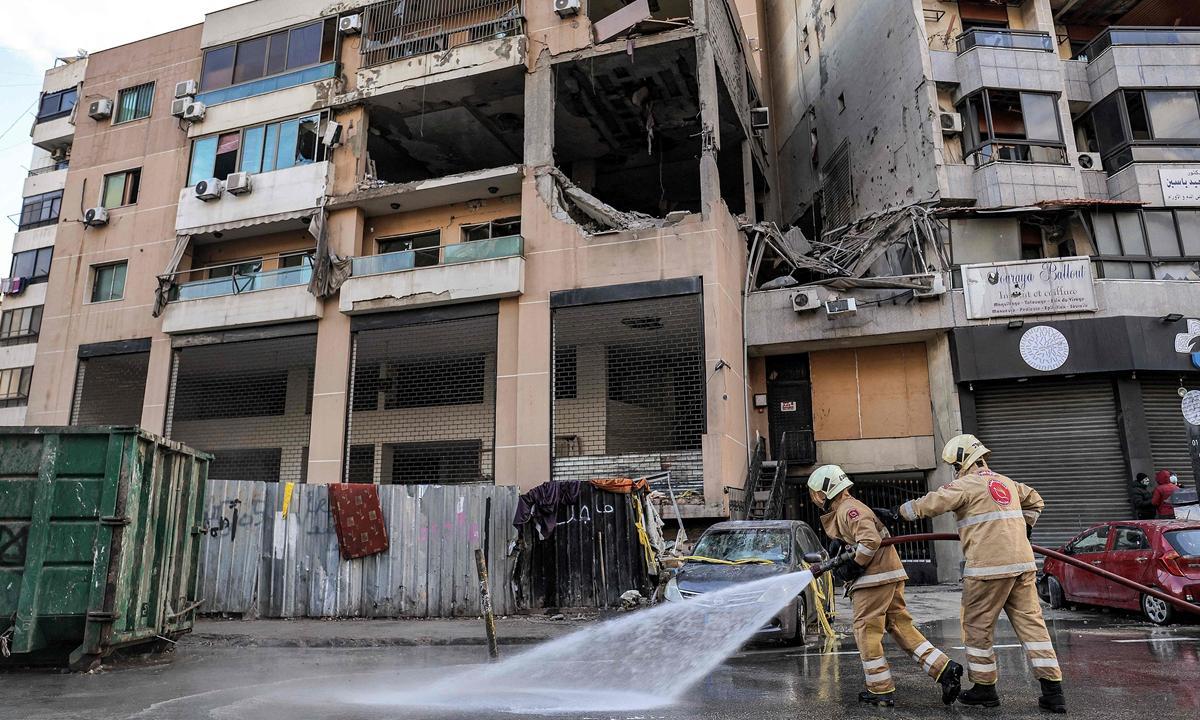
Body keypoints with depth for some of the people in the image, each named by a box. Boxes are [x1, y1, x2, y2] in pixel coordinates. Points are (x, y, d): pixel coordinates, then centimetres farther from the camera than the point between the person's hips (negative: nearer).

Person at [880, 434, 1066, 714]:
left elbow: (930, 504, -10)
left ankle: (984, 687, 13)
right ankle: (1053, 691, 6)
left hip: (989, 567, -7)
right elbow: (1035, 500, 35)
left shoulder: (967, 484, -5)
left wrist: (898, 511, 3)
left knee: (978, 627, 5)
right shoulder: (1005, 482, 19)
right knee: (1031, 622, 8)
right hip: (1023, 564, 7)